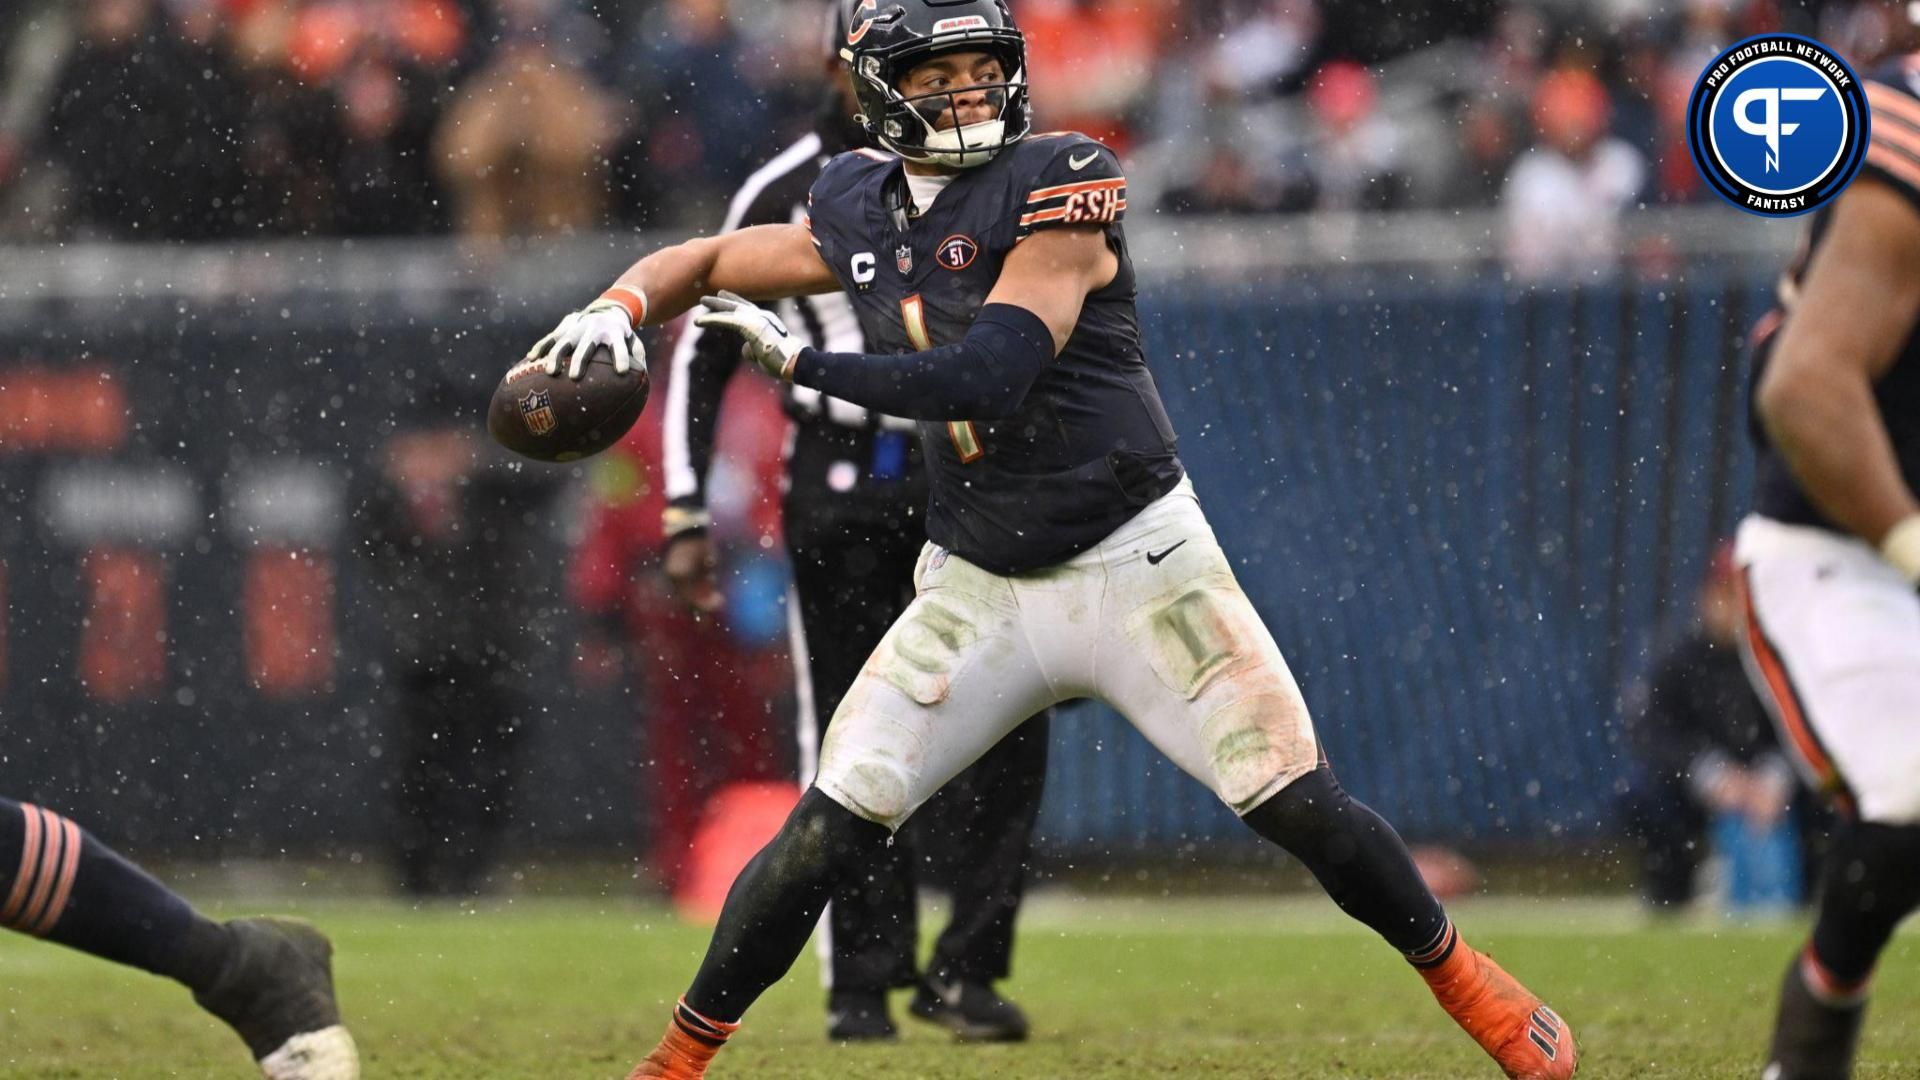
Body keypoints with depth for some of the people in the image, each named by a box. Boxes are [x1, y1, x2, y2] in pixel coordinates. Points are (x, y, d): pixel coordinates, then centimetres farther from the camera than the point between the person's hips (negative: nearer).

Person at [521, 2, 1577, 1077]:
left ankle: (1461, 976, 17)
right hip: (980, 588, 4)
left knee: (1300, 807, -7)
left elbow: (985, 379, -25)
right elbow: (707, 264, 18)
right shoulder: (861, 215, 3)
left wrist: (801, 361, -19)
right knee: (830, 832, -7)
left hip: (1137, 565, -4)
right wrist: (618, 307, -3)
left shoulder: (1059, 184, -15)